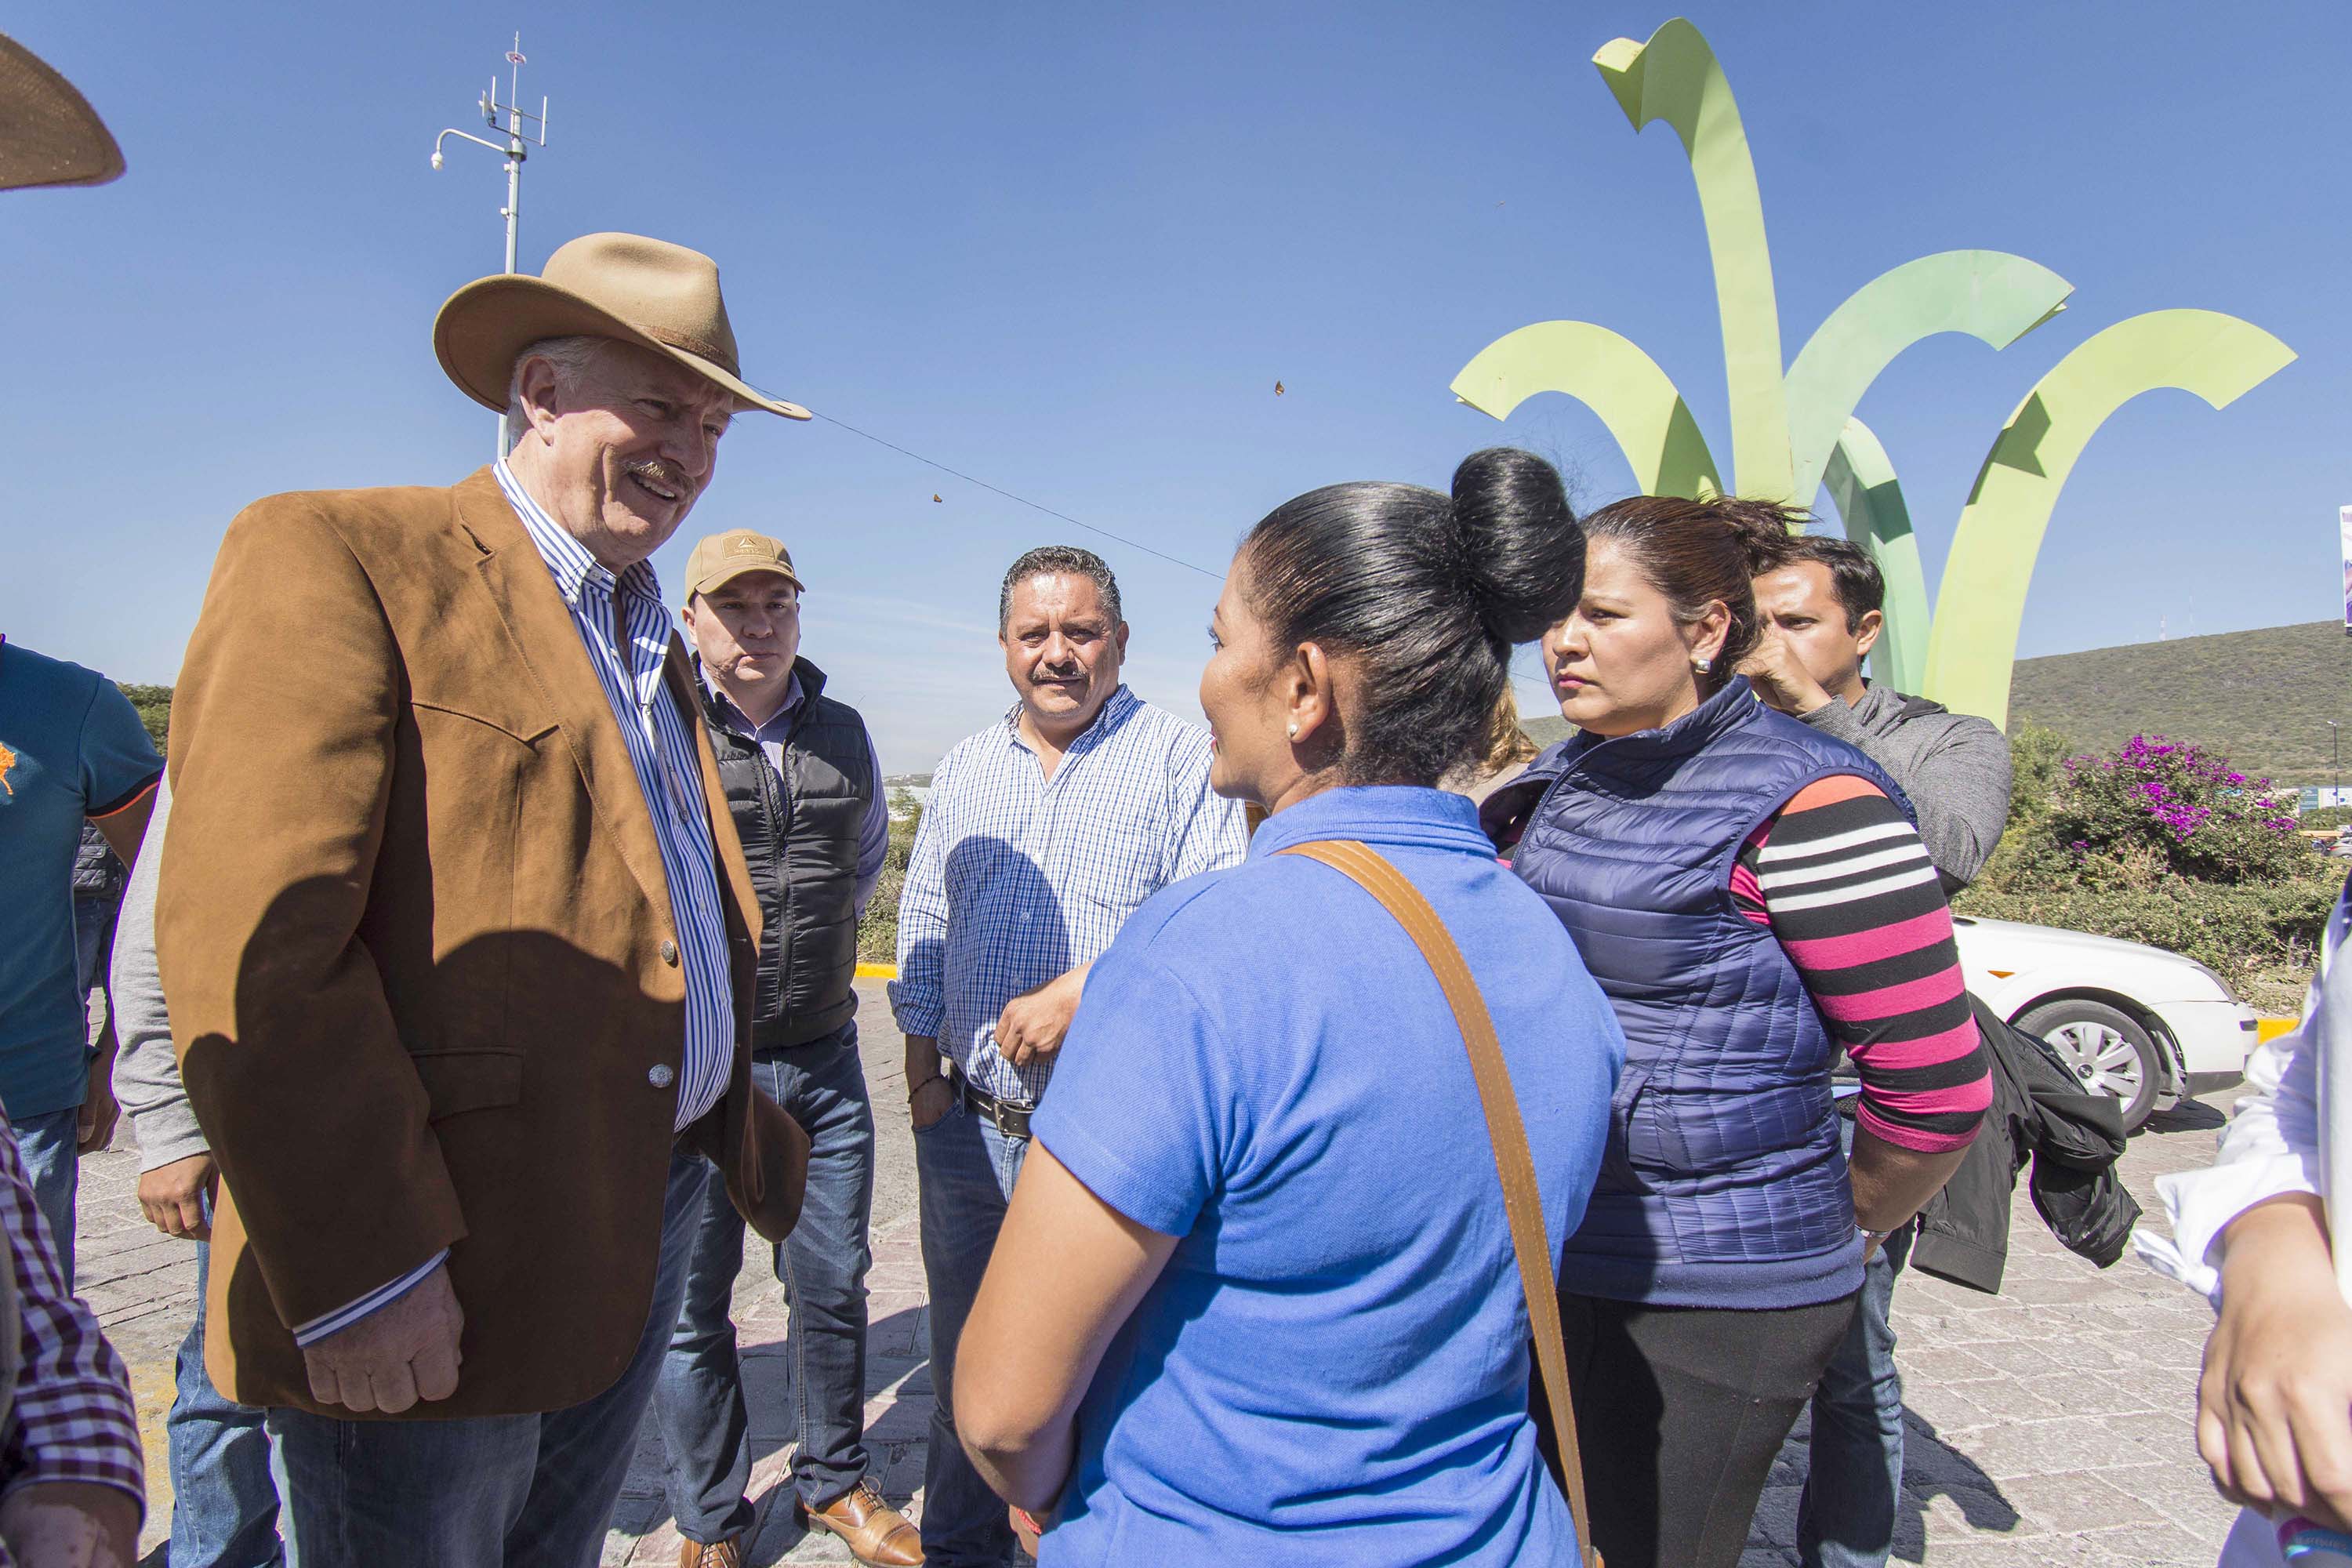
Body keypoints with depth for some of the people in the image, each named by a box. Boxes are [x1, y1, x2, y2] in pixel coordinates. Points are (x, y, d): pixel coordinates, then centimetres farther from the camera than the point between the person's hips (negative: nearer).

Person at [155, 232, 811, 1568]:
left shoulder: (652, 637, 16)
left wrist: (748, 1145, 18)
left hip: (650, 1218, 8)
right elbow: (251, 939, -19)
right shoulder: (333, 557, -9)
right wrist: (356, 1272, -21)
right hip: (436, 1274, -7)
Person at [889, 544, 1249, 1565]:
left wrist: (1084, 990, -22)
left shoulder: (1181, 758, -5)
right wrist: (923, 1071, 9)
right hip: (967, 1127, 6)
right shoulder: (965, 768, 12)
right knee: (964, 1363, 20)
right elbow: (924, 927, 16)